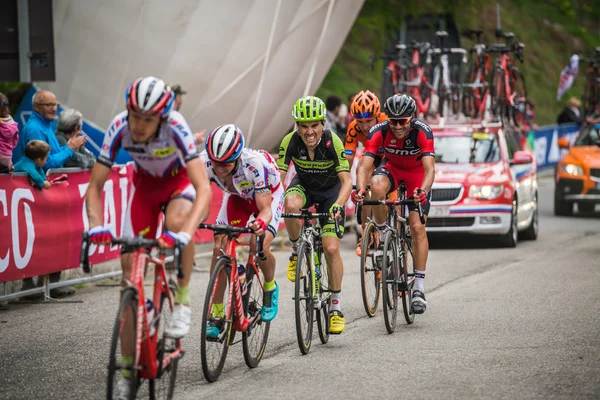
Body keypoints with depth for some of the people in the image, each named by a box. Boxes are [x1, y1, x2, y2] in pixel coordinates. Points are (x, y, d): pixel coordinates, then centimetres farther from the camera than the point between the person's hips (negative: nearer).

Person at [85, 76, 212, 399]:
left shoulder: (176, 128, -36)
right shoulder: (119, 128, -28)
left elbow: (204, 188, -43)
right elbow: (95, 186, -22)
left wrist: (184, 233, -57)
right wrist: (96, 226, -40)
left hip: (180, 179, -3)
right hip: (146, 182, 3)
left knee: (176, 222, -38)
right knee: (130, 263, -7)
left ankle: (182, 301, -15)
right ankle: (128, 365, 0)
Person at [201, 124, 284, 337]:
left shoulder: (254, 163, -42)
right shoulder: (205, 161, -33)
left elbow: (265, 209, -41)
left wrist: (261, 223, -63)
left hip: (268, 194, -4)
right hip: (237, 196, 4)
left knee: (261, 247, -24)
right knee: (219, 247, -13)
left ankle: (270, 288, 9)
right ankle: (216, 313, -3)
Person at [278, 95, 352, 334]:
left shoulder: (333, 142, -30)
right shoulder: (290, 142, -25)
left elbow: (346, 181, -31)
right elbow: (279, 176, -24)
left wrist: (337, 205, -48)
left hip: (331, 190, -2)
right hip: (304, 186, 2)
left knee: (331, 248, -13)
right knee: (291, 205, -36)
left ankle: (336, 306, 2)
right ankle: (296, 251, -9)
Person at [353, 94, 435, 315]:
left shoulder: (423, 131, -33)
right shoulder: (378, 132, -29)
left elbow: (429, 168, -41)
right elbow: (364, 165, -36)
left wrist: (423, 191, -61)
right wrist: (360, 190, -56)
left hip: (417, 173, -1)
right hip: (391, 167, 1)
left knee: (417, 228, -13)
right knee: (377, 185, -36)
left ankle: (419, 288, -8)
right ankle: (380, 232, -9)